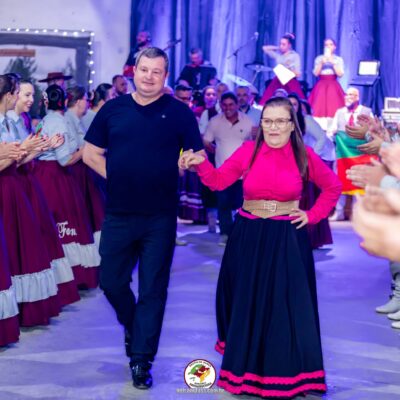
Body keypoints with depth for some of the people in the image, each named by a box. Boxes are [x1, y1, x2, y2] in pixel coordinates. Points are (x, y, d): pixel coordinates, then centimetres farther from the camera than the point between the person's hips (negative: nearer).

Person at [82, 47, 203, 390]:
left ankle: (141, 361, 12)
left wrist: (170, 175, -7)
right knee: (111, 281, 9)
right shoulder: (113, 109, 4)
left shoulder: (179, 112, -1)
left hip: (160, 217, -2)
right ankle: (133, 326, 39)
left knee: (153, 289, 2)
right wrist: (117, 176, -1)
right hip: (118, 214, 2)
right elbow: (90, 154, 9)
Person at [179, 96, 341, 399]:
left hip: (287, 239, -1)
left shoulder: (304, 155, -4)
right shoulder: (248, 151, -3)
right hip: (249, 237, 1)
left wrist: (313, 215, 0)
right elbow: (219, 181, -3)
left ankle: (284, 370, 18)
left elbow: (333, 186, 8)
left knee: (287, 305, 3)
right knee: (247, 303, 12)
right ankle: (248, 366, 32)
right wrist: (201, 163, -20)